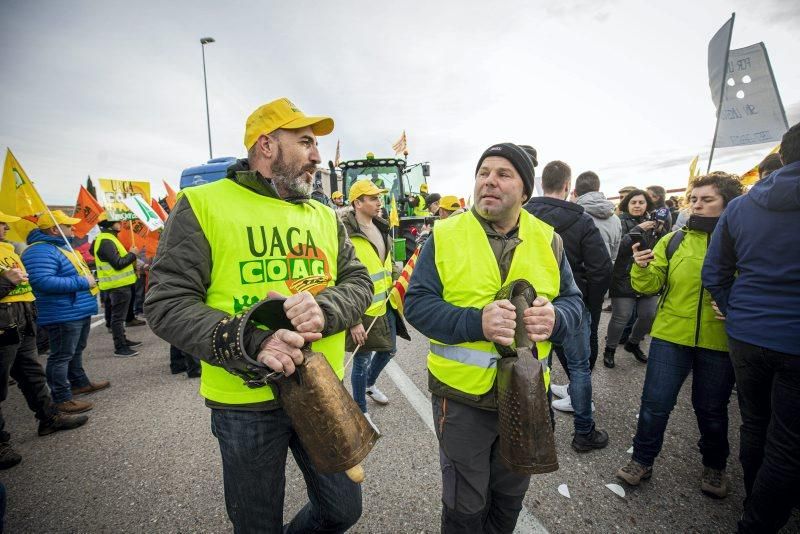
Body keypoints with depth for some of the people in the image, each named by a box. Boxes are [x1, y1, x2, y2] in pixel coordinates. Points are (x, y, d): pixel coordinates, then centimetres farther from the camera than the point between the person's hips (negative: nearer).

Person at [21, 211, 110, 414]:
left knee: (76, 351, 22)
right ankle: (62, 399, 7)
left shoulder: (61, 246, 15)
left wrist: (88, 278, 11)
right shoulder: (40, 251, -19)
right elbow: (43, 281, -29)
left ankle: (80, 383, 37)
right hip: (63, 314, -11)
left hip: (79, 310, 11)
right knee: (61, 356, -2)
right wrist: (82, 282, -25)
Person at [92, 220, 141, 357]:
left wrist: (129, 255, 9)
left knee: (118, 315, 20)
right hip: (118, 285, -11)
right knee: (118, 317, -4)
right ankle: (120, 348, 2)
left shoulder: (108, 238, 14)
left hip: (119, 284, 11)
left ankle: (122, 340, 33)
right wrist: (132, 254, -12)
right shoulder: (106, 241, -19)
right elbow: (118, 264, -24)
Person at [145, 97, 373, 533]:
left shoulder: (325, 216, 7)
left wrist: (324, 308, -21)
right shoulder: (201, 206, -8)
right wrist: (250, 341, -26)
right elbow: (166, 303, -12)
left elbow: (359, 283, 1)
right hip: (245, 404, -4)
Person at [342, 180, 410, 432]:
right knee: (362, 361, 7)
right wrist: (353, 320, -21)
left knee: (388, 350, 23)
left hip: (385, 306, 8)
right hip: (363, 312, -8)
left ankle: (369, 384, 51)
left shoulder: (381, 229, 8)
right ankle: (361, 410, 30)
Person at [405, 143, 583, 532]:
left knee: (511, 496, 27)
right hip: (462, 394, -3)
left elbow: (573, 300, 4)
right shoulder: (445, 235, -9)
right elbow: (416, 303, -12)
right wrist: (475, 322, -28)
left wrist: (554, 318, -20)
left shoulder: (547, 239, 1)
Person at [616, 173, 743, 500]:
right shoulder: (673, 241, 2)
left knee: (712, 409, 16)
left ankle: (714, 467, 42)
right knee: (655, 403, 5)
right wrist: (642, 268, -23)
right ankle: (642, 460, 25)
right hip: (671, 335, 1)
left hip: (718, 340, 0)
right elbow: (651, 285, -2)